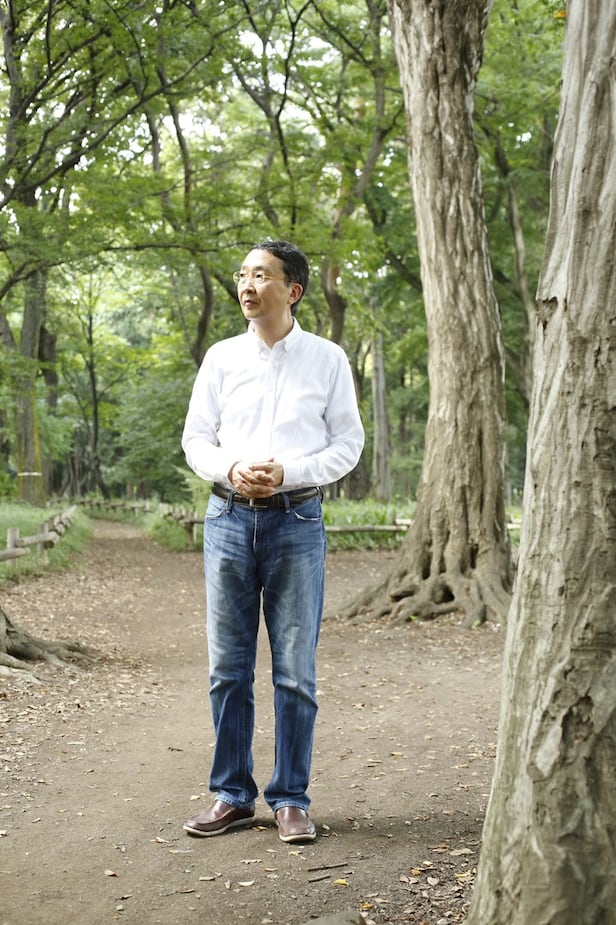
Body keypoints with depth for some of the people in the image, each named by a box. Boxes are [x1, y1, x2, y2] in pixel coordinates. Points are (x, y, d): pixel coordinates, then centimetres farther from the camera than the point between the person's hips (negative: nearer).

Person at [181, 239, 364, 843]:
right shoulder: (222, 358, 9)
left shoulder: (327, 360, 3)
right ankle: (232, 795, 17)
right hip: (229, 517, 2)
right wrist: (231, 471, -10)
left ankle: (291, 799, 12)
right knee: (227, 667, 6)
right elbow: (195, 438, 10)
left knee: (296, 671, 1)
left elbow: (348, 444, 3)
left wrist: (287, 473, -12)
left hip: (296, 521, -2)